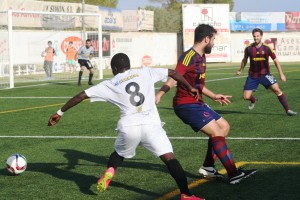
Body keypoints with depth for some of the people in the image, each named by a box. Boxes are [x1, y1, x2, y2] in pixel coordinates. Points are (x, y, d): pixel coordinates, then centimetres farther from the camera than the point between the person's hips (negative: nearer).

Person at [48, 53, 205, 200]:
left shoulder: (110, 84, 15)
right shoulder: (145, 72, 15)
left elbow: (81, 96, 15)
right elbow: (173, 73, 20)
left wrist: (60, 113, 23)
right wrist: (190, 88, 35)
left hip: (129, 127, 1)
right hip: (151, 124, -1)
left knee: (119, 153, 29)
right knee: (169, 158, -2)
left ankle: (110, 171, 2)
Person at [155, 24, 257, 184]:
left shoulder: (201, 57, 15)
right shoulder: (190, 57, -17)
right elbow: (173, 79, -28)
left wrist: (214, 96, 36)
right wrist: (158, 96, -41)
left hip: (196, 103, 11)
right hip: (187, 105, -11)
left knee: (224, 126, 15)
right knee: (217, 133, -15)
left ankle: (207, 168, 16)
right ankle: (234, 174, -13)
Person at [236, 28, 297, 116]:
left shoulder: (267, 48, -11)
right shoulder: (248, 48, -6)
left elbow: (276, 60, -3)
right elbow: (245, 60, 13)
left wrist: (281, 74, -6)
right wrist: (240, 70, 22)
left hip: (265, 74, -1)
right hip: (252, 75, 1)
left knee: (277, 90, -17)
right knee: (246, 97, -4)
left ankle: (287, 110, -7)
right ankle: (253, 100, 35)